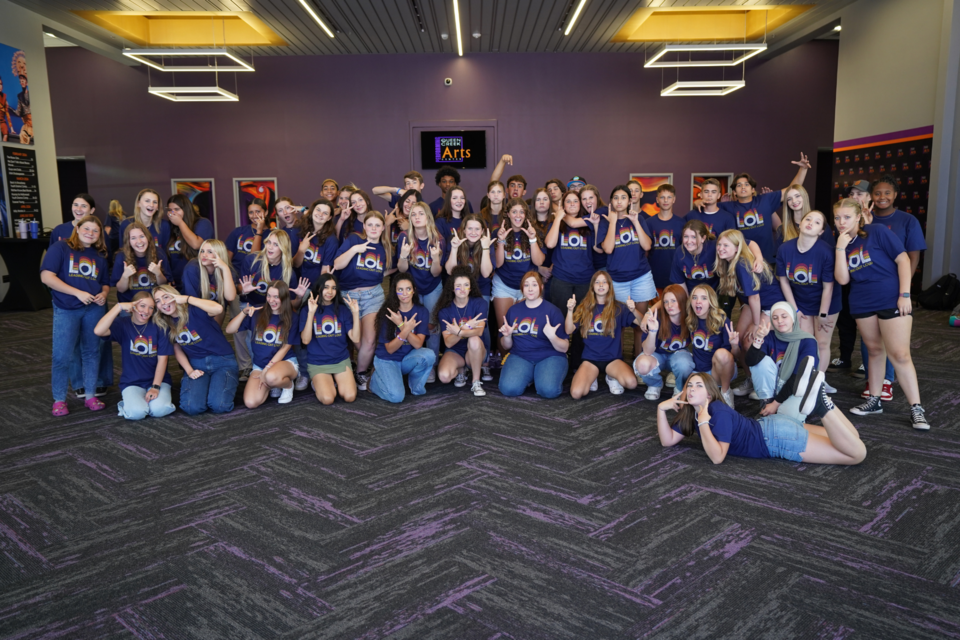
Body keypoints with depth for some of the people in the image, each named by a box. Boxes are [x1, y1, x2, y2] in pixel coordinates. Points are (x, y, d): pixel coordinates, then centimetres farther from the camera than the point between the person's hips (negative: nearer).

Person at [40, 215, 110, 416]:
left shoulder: (100, 256, 12)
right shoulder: (61, 248, -2)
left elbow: (105, 283, 19)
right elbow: (46, 277, -12)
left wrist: (103, 294, -5)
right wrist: (77, 292, -17)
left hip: (93, 309, 4)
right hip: (66, 310, -4)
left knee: (91, 352, 9)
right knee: (62, 356, -3)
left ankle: (90, 395, 18)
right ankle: (59, 400, 10)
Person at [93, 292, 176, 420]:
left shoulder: (158, 326, -1)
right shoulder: (123, 324, -2)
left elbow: (162, 358, -4)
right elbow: (98, 331, -25)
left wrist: (156, 387, -11)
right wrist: (119, 306, -24)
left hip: (158, 379, 0)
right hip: (132, 382, 0)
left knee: (159, 410, -28)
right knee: (136, 412, -26)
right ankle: (128, 402, 8)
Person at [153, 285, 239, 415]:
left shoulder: (193, 310, -13)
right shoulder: (165, 324, 6)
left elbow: (218, 308, -35)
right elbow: (177, 349, 14)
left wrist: (186, 298, -25)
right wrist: (189, 371, -3)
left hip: (222, 361, -4)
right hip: (196, 365, 4)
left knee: (219, 405, -25)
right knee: (192, 407, -22)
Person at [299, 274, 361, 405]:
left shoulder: (343, 309, 5)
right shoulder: (306, 310, 0)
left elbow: (355, 339, -4)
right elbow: (305, 340, -14)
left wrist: (355, 313, -14)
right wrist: (311, 313, -21)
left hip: (341, 360, 2)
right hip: (317, 363, -2)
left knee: (350, 396, -21)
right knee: (327, 398, -24)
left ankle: (338, 381, 12)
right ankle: (318, 383, 10)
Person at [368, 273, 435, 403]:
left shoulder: (421, 311, -7)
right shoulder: (387, 312, -14)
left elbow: (418, 344, -17)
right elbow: (390, 349, -15)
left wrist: (401, 325, -30)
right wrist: (406, 329, -30)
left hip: (408, 359, 3)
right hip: (387, 360, -3)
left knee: (428, 354, -30)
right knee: (396, 396, -26)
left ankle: (416, 385, -1)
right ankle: (376, 378, 8)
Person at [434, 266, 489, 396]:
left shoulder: (480, 303, -8)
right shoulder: (445, 310, -6)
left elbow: (479, 331, -24)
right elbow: (448, 343, -17)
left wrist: (459, 332, -42)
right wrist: (467, 328, -34)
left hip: (476, 352, -1)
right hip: (455, 352, 1)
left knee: (474, 340, -36)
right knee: (443, 376, -29)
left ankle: (476, 382, -16)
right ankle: (460, 370, 10)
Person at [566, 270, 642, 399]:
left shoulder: (618, 308, 3)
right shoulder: (584, 308, 5)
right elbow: (569, 331, -5)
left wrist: (633, 310, -26)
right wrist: (570, 310, -20)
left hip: (613, 358, 0)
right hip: (590, 358, 0)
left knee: (631, 383, -31)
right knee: (576, 393, -27)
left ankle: (611, 377, 6)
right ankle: (592, 377, 10)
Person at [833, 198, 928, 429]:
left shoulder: (877, 231, -7)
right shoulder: (842, 243, 7)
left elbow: (903, 259, -9)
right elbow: (842, 279, -4)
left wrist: (905, 294, -14)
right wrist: (841, 248, -10)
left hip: (892, 300, -5)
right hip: (862, 304, 5)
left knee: (900, 354, -8)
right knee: (875, 351, 15)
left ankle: (916, 408, -1)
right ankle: (874, 400, 24)